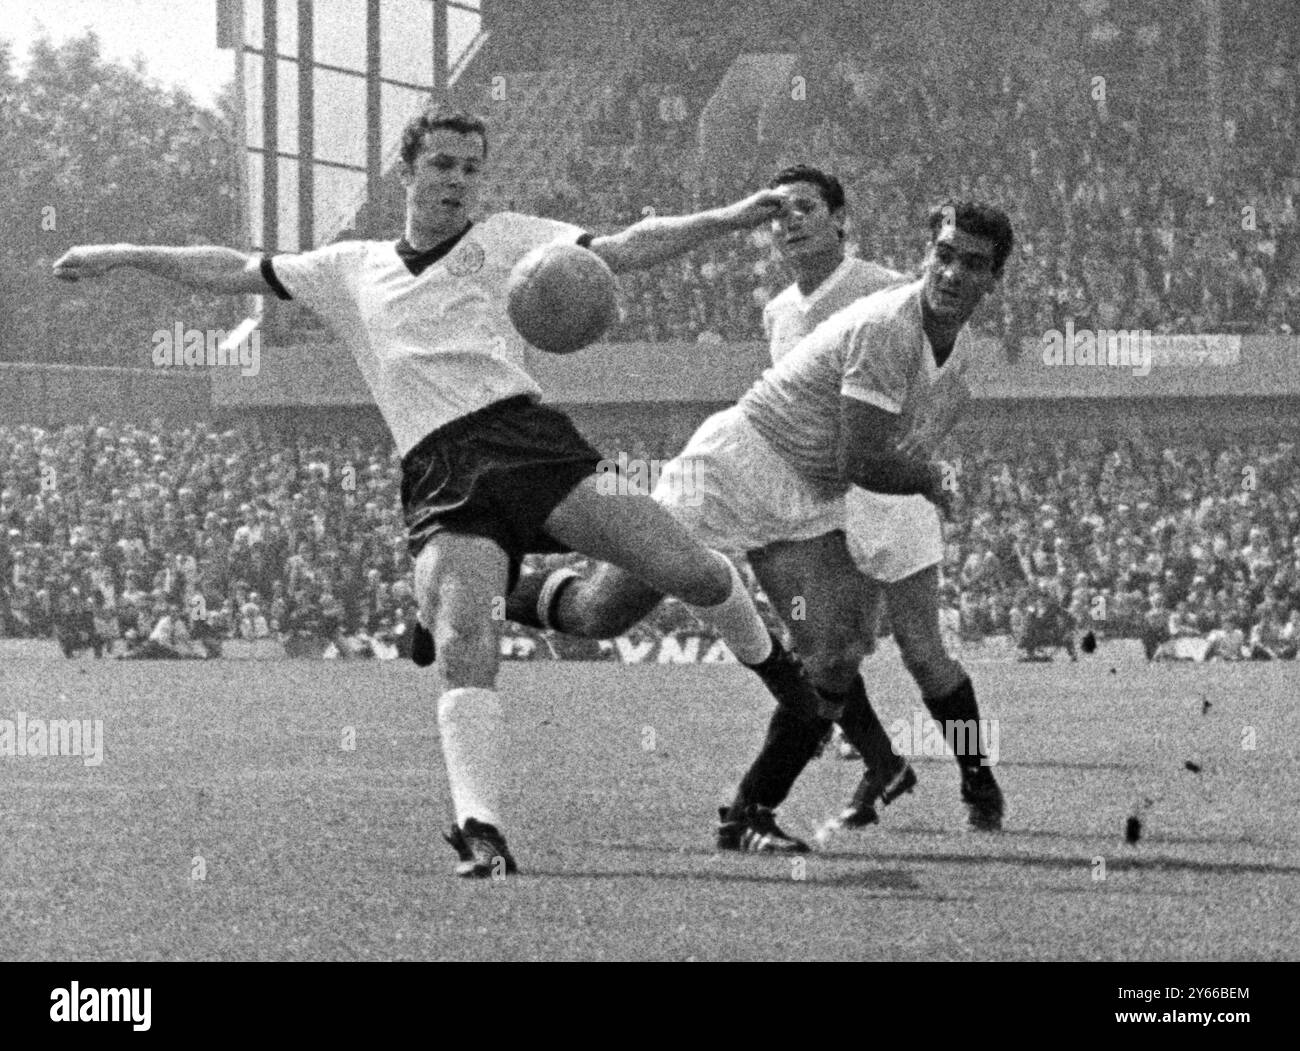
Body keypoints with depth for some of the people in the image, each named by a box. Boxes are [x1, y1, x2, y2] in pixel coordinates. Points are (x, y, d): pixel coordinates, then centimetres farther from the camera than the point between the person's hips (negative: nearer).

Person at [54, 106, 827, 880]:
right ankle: (481, 833, -28)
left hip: (523, 432, -1)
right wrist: (123, 257, 31)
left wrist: (726, 221, -7)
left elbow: (621, 251, 6)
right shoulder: (351, 271, 25)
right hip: (438, 475, 1)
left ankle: (768, 659, 17)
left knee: (683, 568, -15)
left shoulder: (505, 241, 16)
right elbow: (238, 272, 33)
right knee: (461, 644, -23)